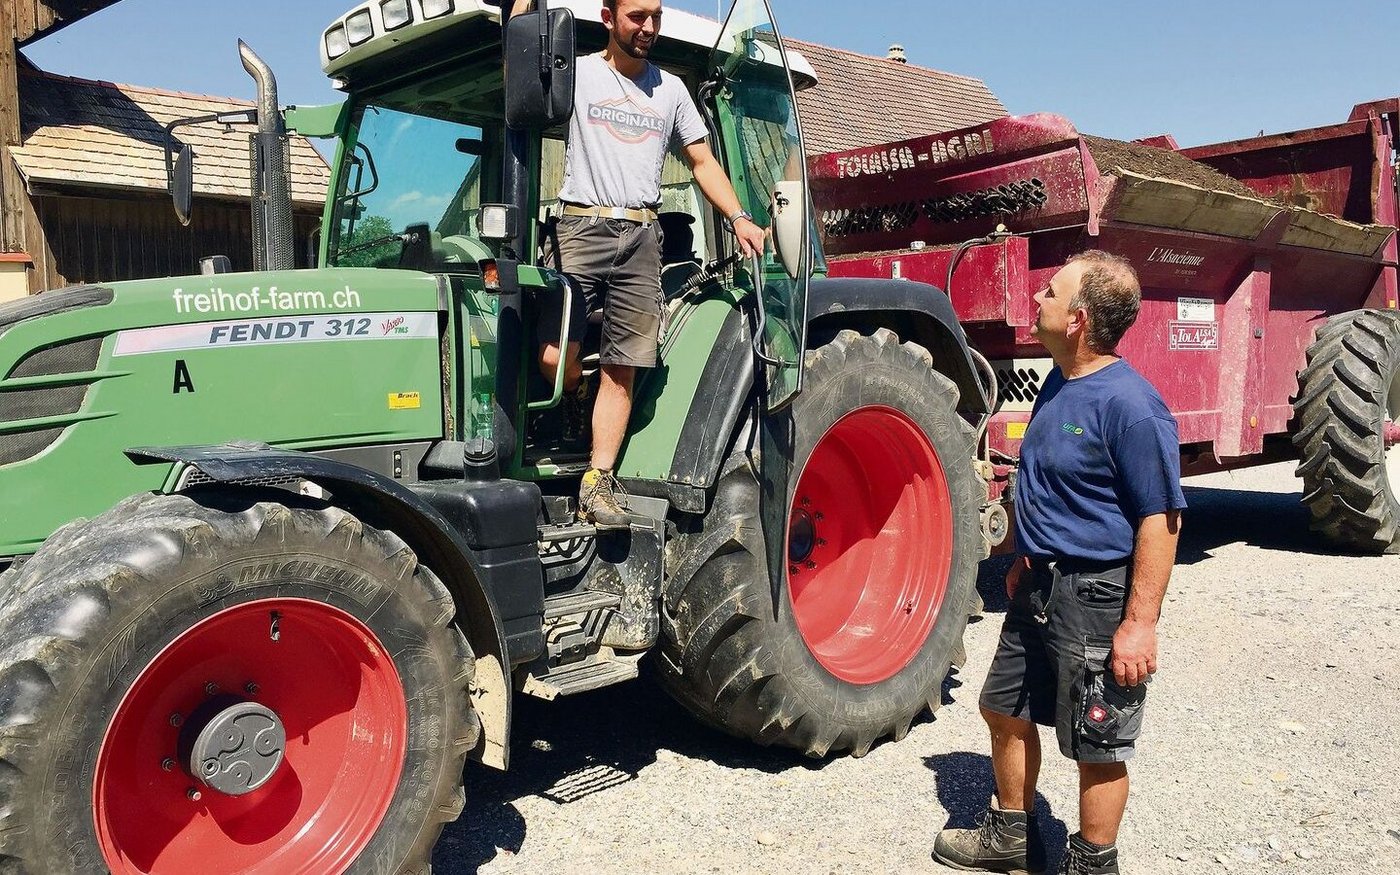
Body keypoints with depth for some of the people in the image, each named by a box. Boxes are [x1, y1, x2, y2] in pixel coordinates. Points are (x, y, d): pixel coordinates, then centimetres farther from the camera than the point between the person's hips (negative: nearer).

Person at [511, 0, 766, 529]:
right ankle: (579, 409, 18)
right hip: (581, 229, -2)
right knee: (553, 356, -15)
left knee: (622, 367, -2)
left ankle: (598, 479, 3)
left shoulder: (670, 89, 19)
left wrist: (737, 218, 7)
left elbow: (703, 162, 19)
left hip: (642, 238, 3)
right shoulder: (578, 73, 9)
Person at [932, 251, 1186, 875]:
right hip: (1040, 588, 10)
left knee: (1097, 745, 7)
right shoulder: (1059, 384, 7)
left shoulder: (1129, 404, -21)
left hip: (1097, 596, -10)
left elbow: (1160, 518, -21)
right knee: (1005, 710, 20)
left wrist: (1140, 622, -22)